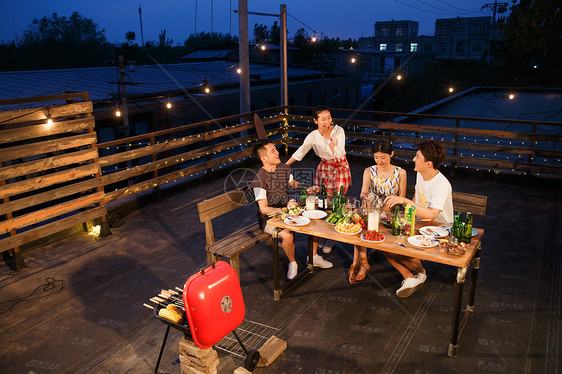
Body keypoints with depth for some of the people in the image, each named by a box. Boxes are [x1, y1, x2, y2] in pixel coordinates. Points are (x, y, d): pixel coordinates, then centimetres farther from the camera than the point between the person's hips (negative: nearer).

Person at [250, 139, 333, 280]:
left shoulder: (283, 167, -1)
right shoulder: (259, 179, -23)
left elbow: (293, 183, 20)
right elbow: (263, 209, -24)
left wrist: (307, 189, 1)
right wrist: (284, 209, -38)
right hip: (269, 218, -7)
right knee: (288, 234, -33)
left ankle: (313, 257, 13)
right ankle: (292, 263, -3)